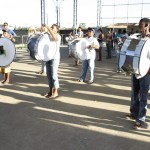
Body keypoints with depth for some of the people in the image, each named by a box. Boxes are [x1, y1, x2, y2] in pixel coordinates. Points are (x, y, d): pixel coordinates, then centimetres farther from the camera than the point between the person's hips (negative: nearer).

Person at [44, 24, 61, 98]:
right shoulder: (49, 35, 14)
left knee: (54, 75, -5)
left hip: (55, 58, -7)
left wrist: (49, 29, -27)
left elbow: (55, 38, -31)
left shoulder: (58, 36, -7)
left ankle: (55, 92, 3)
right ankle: (51, 91, 20)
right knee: (49, 75, 10)